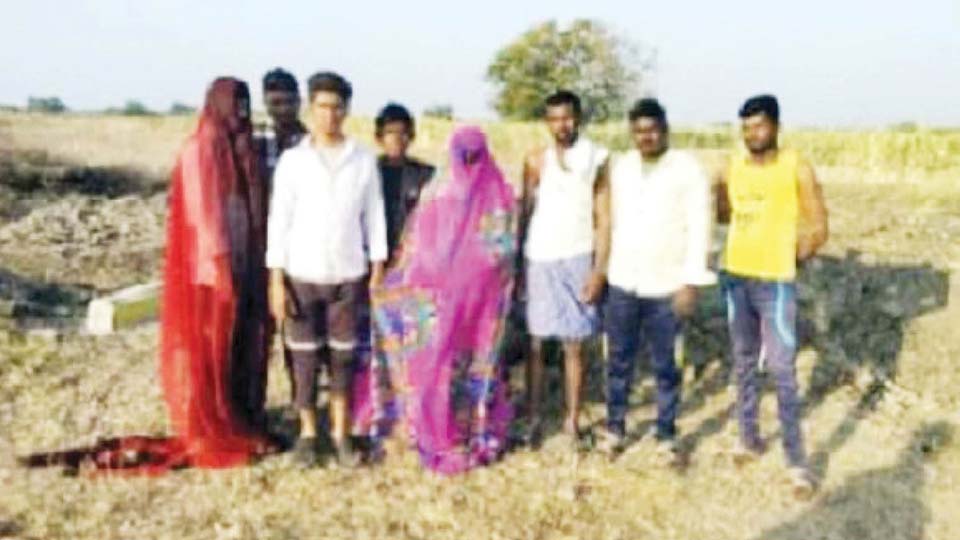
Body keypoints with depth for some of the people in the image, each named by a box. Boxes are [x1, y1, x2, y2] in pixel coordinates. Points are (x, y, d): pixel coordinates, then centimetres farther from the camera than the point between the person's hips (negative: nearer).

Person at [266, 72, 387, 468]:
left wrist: (377, 269, 2)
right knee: (305, 357, 7)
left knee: (343, 356, 8)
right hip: (302, 274, -1)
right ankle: (307, 432, 22)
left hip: (348, 274, 1)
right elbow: (279, 221, -3)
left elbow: (374, 216, 5)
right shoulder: (292, 160, -2)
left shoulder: (364, 160, 1)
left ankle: (341, 433, 21)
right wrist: (276, 279, -6)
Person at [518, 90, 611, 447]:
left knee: (574, 346, 5)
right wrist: (517, 264, 2)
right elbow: (524, 214, 6)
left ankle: (572, 419, 14)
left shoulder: (597, 160, 1)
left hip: (578, 260, -1)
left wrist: (599, 269, -7)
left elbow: (603, 220, 0)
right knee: (535, 343, 4)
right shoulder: (536, 161, 4)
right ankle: (533, 417, 13)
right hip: (539, 261, 1)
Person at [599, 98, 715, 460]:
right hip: (621, 283, 4)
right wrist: (602, 269, 10)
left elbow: (699, 228, -9)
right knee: (619, 361, 12)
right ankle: (615, 428, 27)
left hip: (666, 287, -4)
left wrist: (691, 282, -14)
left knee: (665, 366, 7)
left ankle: (667, 434, 22)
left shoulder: (688, 169, -7)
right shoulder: (621, 167, 7)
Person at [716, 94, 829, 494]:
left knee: (782, 369, -6)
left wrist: (788, 261, -2)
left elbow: (818, 229, -6)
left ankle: (796, 458, 2)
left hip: (776, 282, -5)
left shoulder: (797, 168, -9)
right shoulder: (734, 167, 5)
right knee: (743, 363, 14)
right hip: (736, 277, 5)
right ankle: (749, 437, 27)